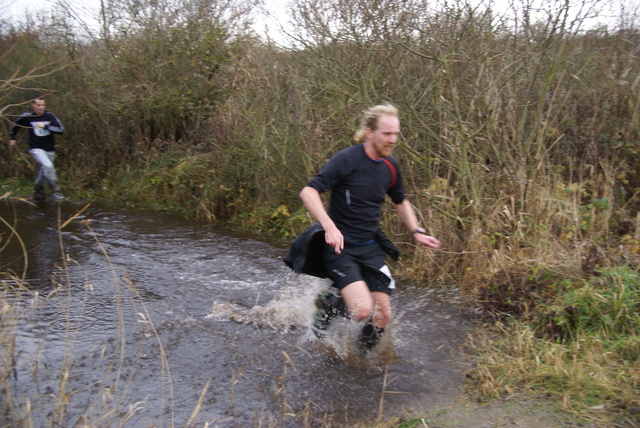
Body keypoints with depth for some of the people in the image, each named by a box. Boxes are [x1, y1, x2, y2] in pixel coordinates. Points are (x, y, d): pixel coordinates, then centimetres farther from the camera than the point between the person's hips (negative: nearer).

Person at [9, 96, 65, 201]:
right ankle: (55, 191, -24)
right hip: (36, 148, -3)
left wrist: (45, 126, -20)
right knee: (47, 166, -26)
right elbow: (16, 125, 18)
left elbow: (61, 129, -12)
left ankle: (38, 192, 33)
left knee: (44, 171, 12)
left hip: (49, 149, 3)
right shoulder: (27, 117, -2)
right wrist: (12, 138, 26)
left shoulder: (50, 116, -3)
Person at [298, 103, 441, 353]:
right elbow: (308, 193, -22)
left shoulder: (390, 167, 5)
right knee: (363, 310, -23)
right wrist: (329, 226, -35)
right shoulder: (347, 160, -16)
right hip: (341, 246, -6)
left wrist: (416, 232, 10)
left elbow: (400, 202, 24)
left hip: (371, 248, 6)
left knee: (382, 317, 1)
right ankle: (326, 305, 10)